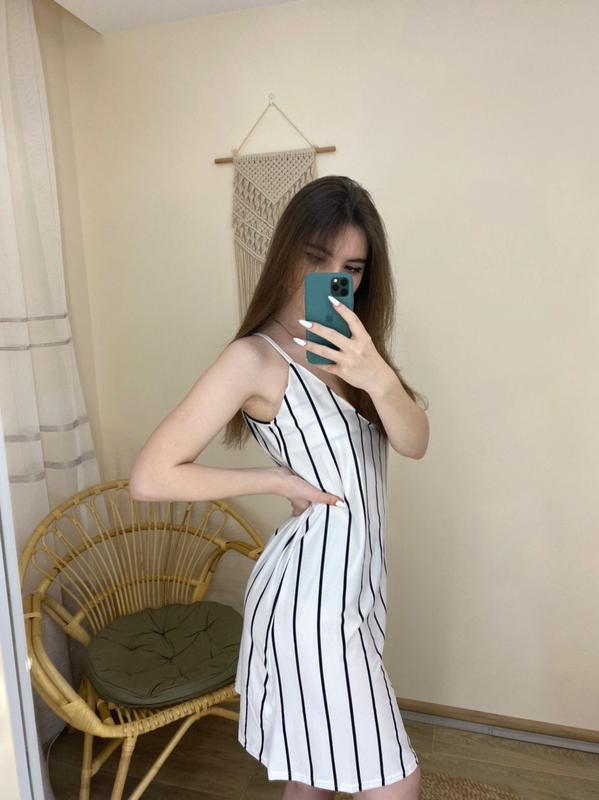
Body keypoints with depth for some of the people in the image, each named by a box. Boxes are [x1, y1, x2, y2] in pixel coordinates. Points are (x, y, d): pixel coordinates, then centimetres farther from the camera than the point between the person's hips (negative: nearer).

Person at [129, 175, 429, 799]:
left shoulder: (348, 346, 5)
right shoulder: (254, 358, -17)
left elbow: (414, 443, -6)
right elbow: (151, 477, -20)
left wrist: (379, 378, -25)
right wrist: (277, 479, -16)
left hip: (357, 586, 7)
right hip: (309, 597, -7)